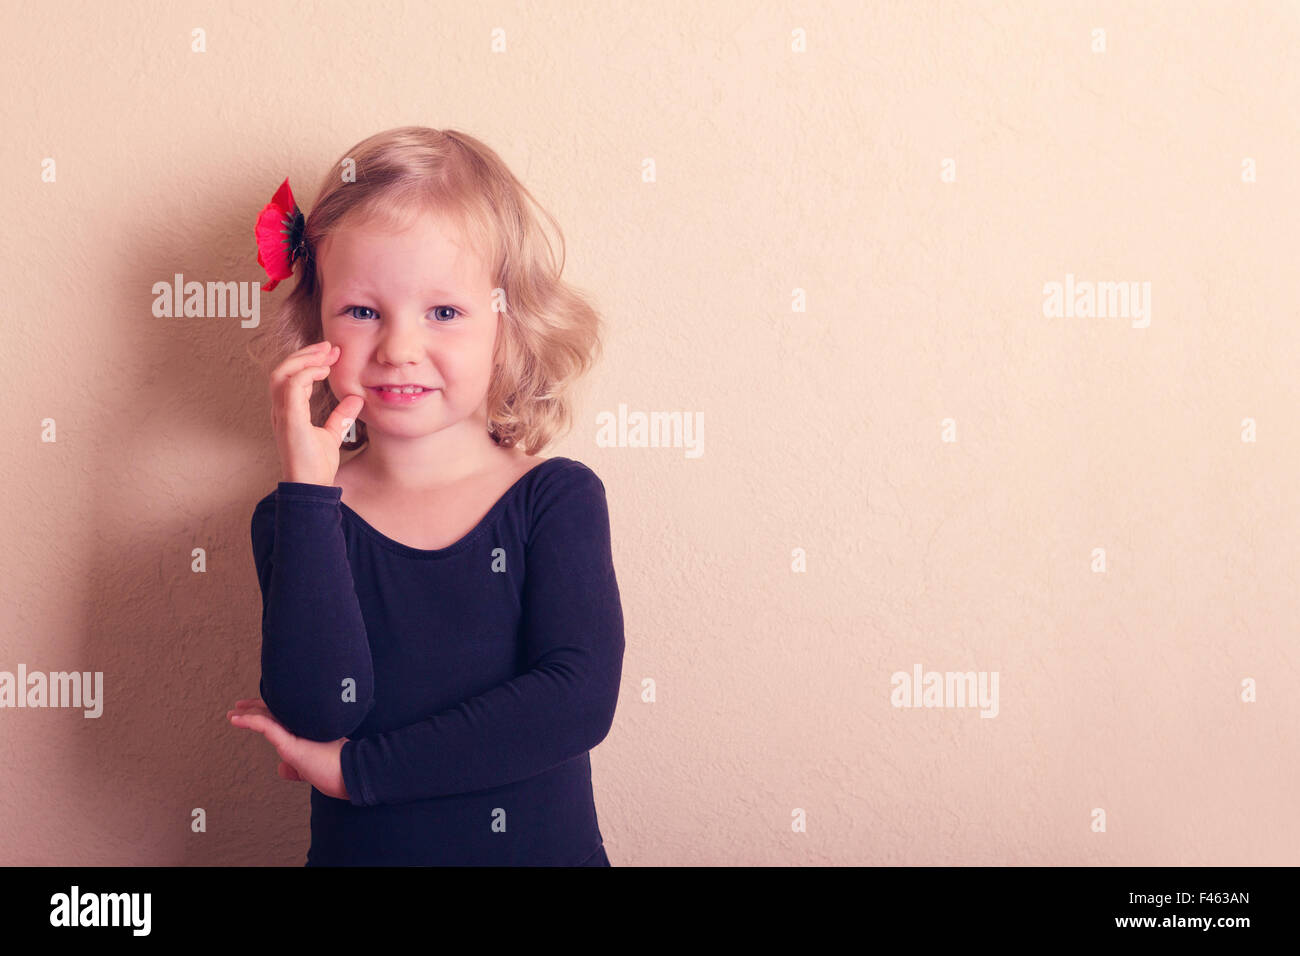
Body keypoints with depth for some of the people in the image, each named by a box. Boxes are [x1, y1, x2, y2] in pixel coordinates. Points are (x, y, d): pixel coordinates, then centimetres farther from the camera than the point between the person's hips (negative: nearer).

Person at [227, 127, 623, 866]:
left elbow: (581, 696, -13)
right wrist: (309, 486, -15)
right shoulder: (300, 517, 1)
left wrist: (354, 767, -12)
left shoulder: (559, 499, -1)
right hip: (359, 849, 0)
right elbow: (321, 707, -12)